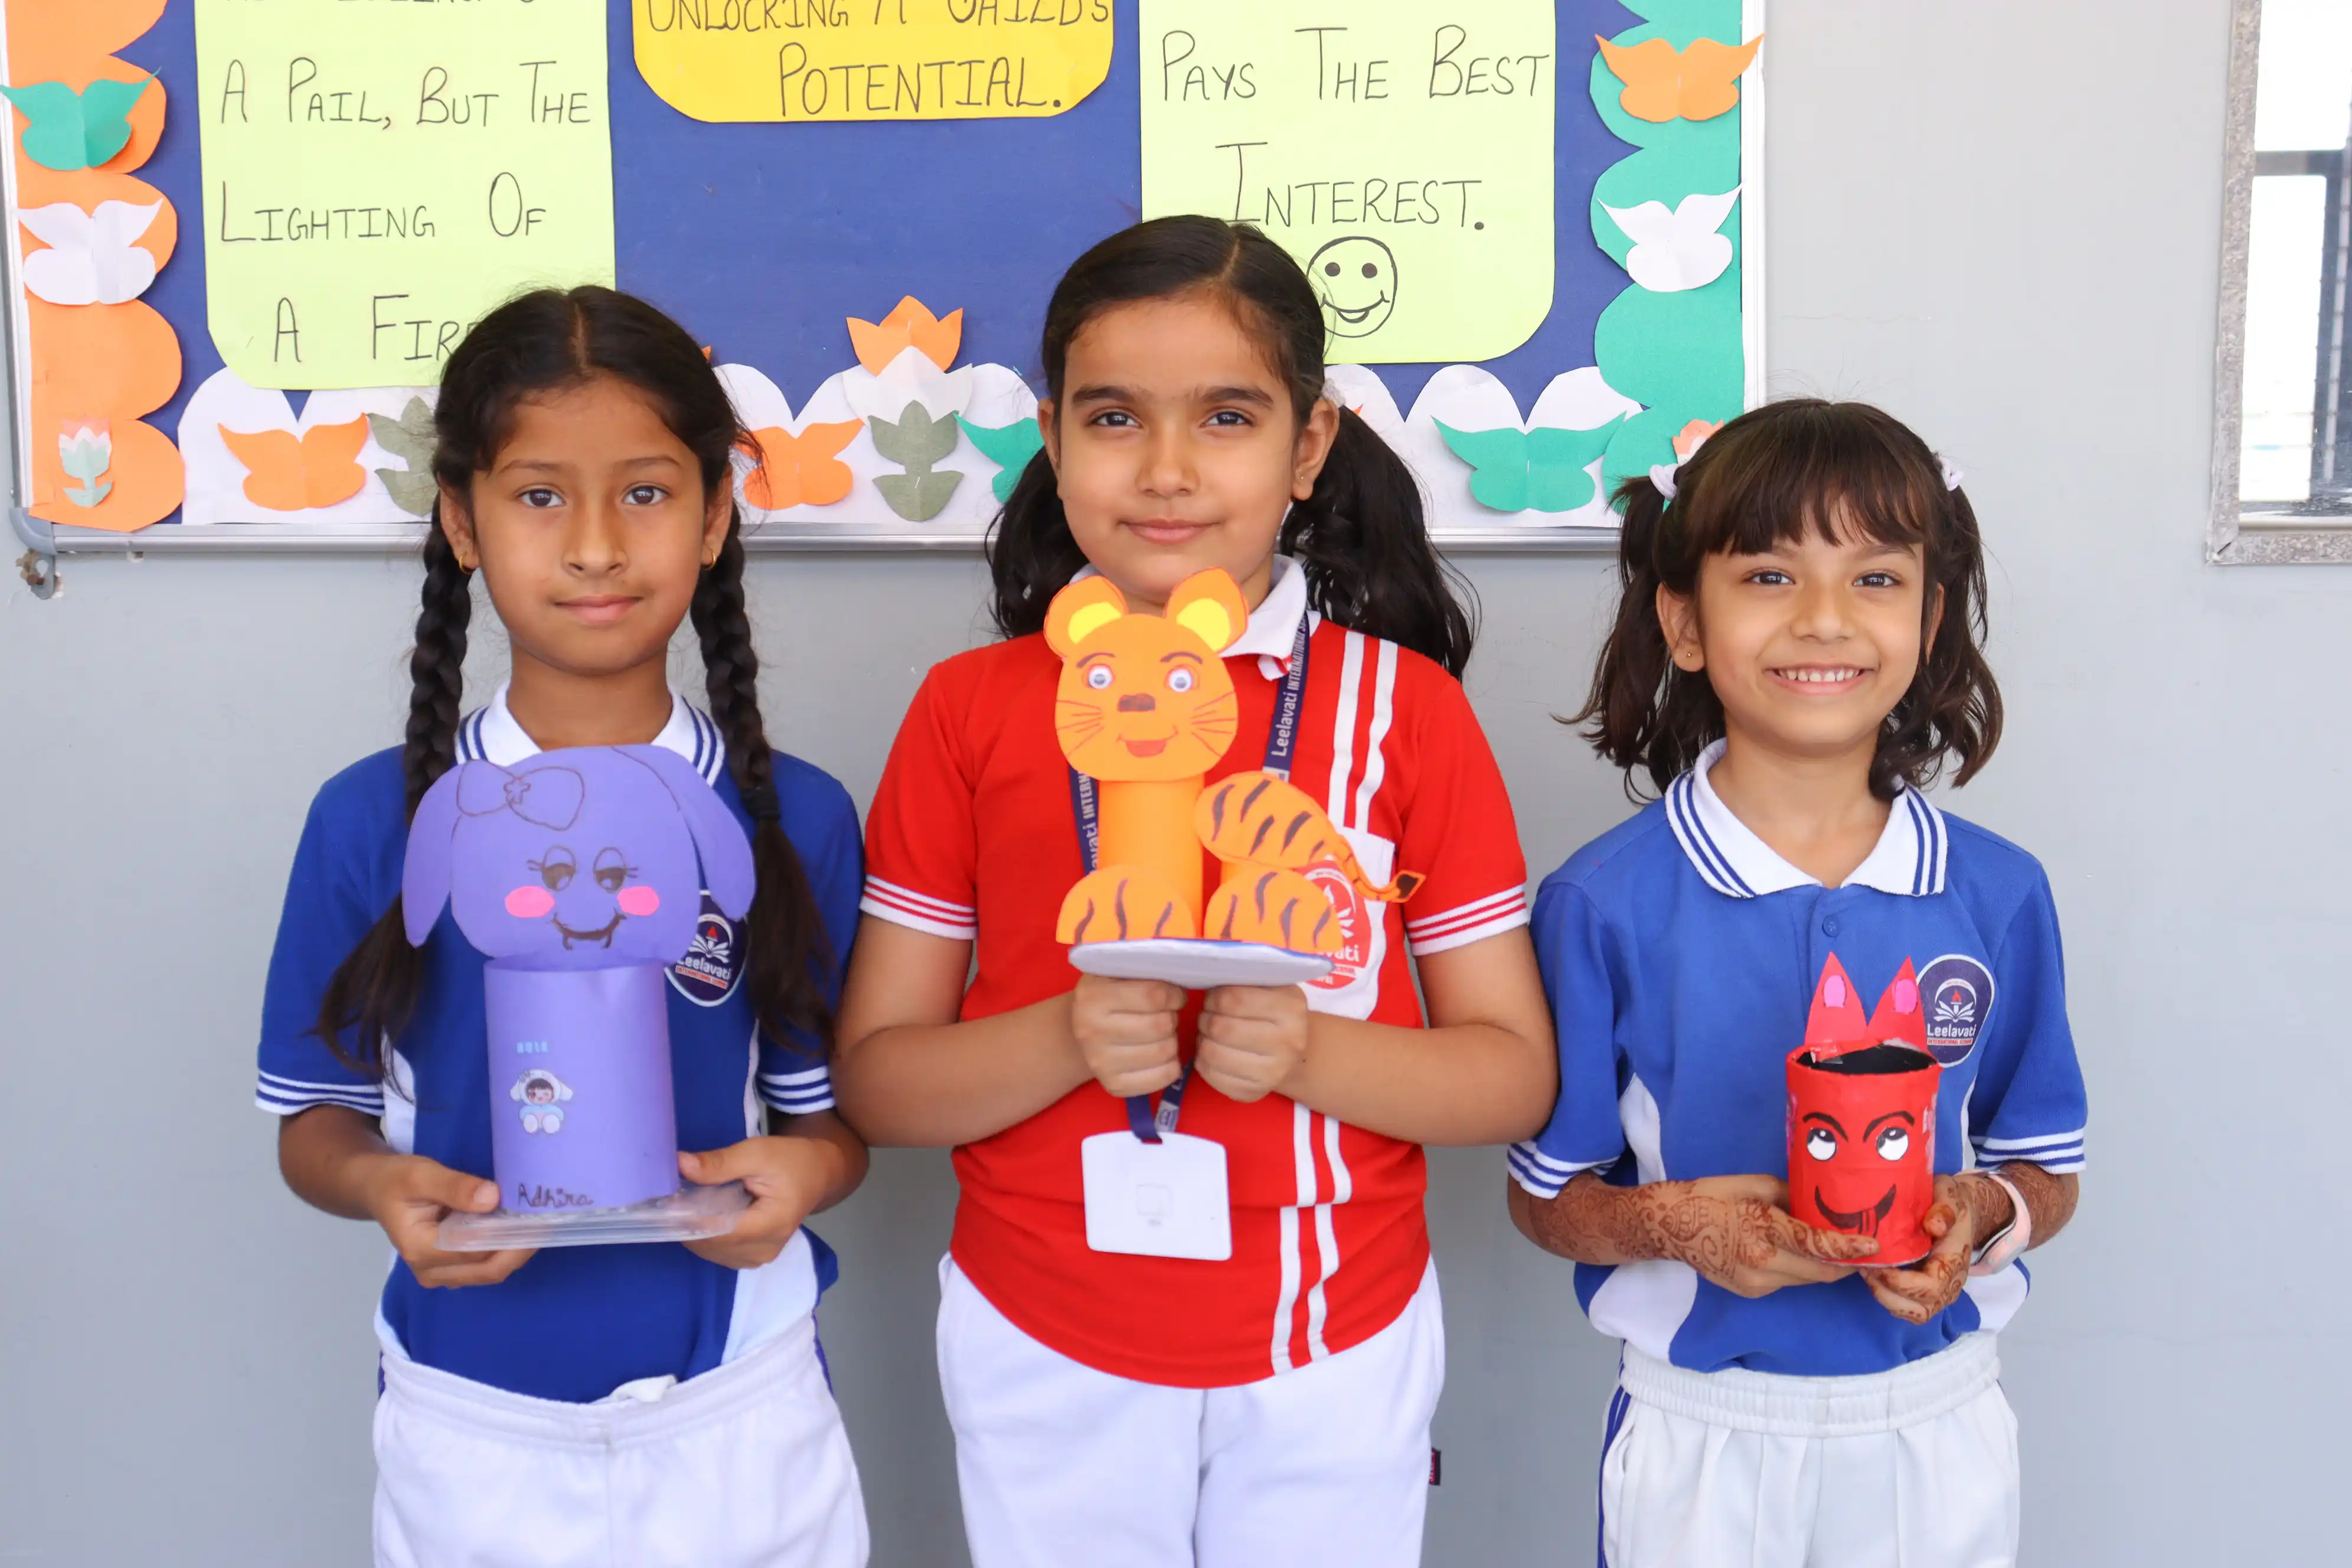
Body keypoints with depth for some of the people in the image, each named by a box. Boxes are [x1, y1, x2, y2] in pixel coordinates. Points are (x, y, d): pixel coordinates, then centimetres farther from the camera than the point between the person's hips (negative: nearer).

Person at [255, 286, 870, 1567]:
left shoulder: (795, 821, -6)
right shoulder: (375, 820, -6)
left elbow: (833, 1111, 2)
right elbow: (315, 1115, 2)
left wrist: (800, 1171, -20)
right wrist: (385, 1186, -19)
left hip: (737, 1421, 0)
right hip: (472, 1428, 0)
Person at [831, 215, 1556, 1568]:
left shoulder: (1405, 705, -4)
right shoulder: (972, 710, -3)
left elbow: (1515, 1074, -3)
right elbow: (875, 1077, -2)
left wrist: (1307, 1051, -21)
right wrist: (1063, 1041, -20)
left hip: (1334, 1353, 0)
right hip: (1046, 1355, 1)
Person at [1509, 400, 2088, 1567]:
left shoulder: (2000, 896, -4)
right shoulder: (1605, 903, -12)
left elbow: (2046, 1171, 6)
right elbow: (1548, 1196, -4)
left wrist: (1984, 1213, -15)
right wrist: (1675, 1223, -22)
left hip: (1933, 1428, 2)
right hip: (1702, 1430, -2)